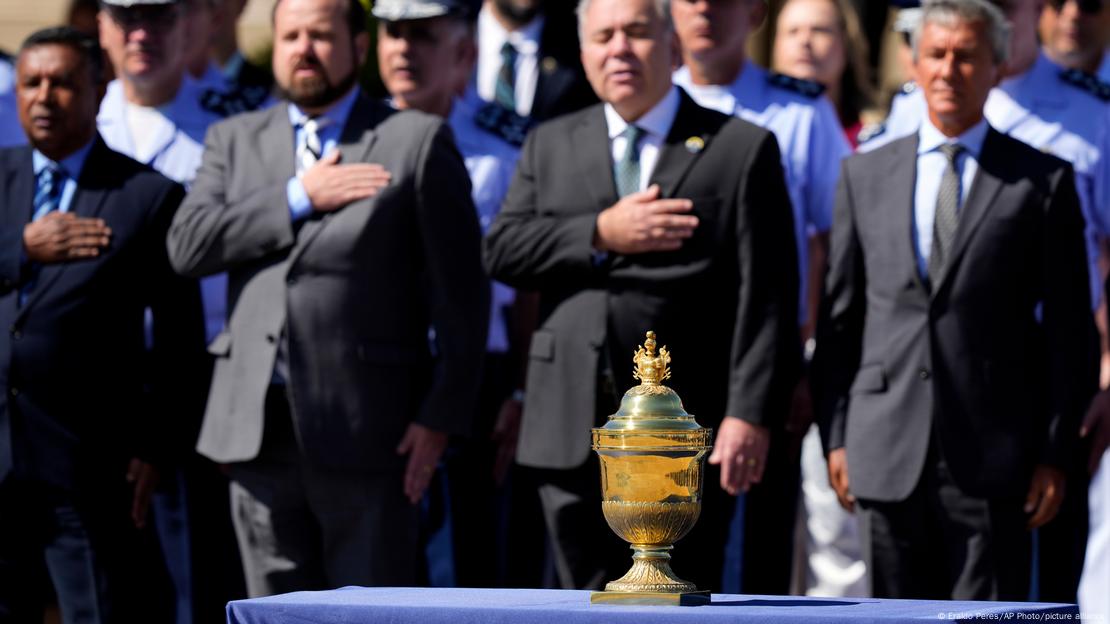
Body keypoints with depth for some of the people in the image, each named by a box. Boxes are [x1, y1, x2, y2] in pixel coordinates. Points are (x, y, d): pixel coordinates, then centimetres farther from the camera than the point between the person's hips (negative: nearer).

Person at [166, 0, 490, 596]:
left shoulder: (418, 140, 3)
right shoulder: (235, 140, 15)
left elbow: (459, 290, -1)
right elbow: (187, 245, 0)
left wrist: (440, 415, -7)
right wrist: (300, 199, -8)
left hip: (366, 431, -4)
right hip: (258, 428, 4)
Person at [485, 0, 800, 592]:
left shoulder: (742, 150, 3)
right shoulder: (550, 145, 16)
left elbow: (765, 297, -4)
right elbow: (502, 250, 3)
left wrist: (748, 414, -13)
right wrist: (601, 235, -10)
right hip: (574, 430, 4)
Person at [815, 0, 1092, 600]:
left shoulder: (1042, 182, 3)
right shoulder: (865, 175, 11)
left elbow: (1068, 330, 2)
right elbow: (840, 315, 12)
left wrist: (1055, 453, -3)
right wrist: (836, 435, 5)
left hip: (991, 458, -2)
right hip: (888, 455, 3)